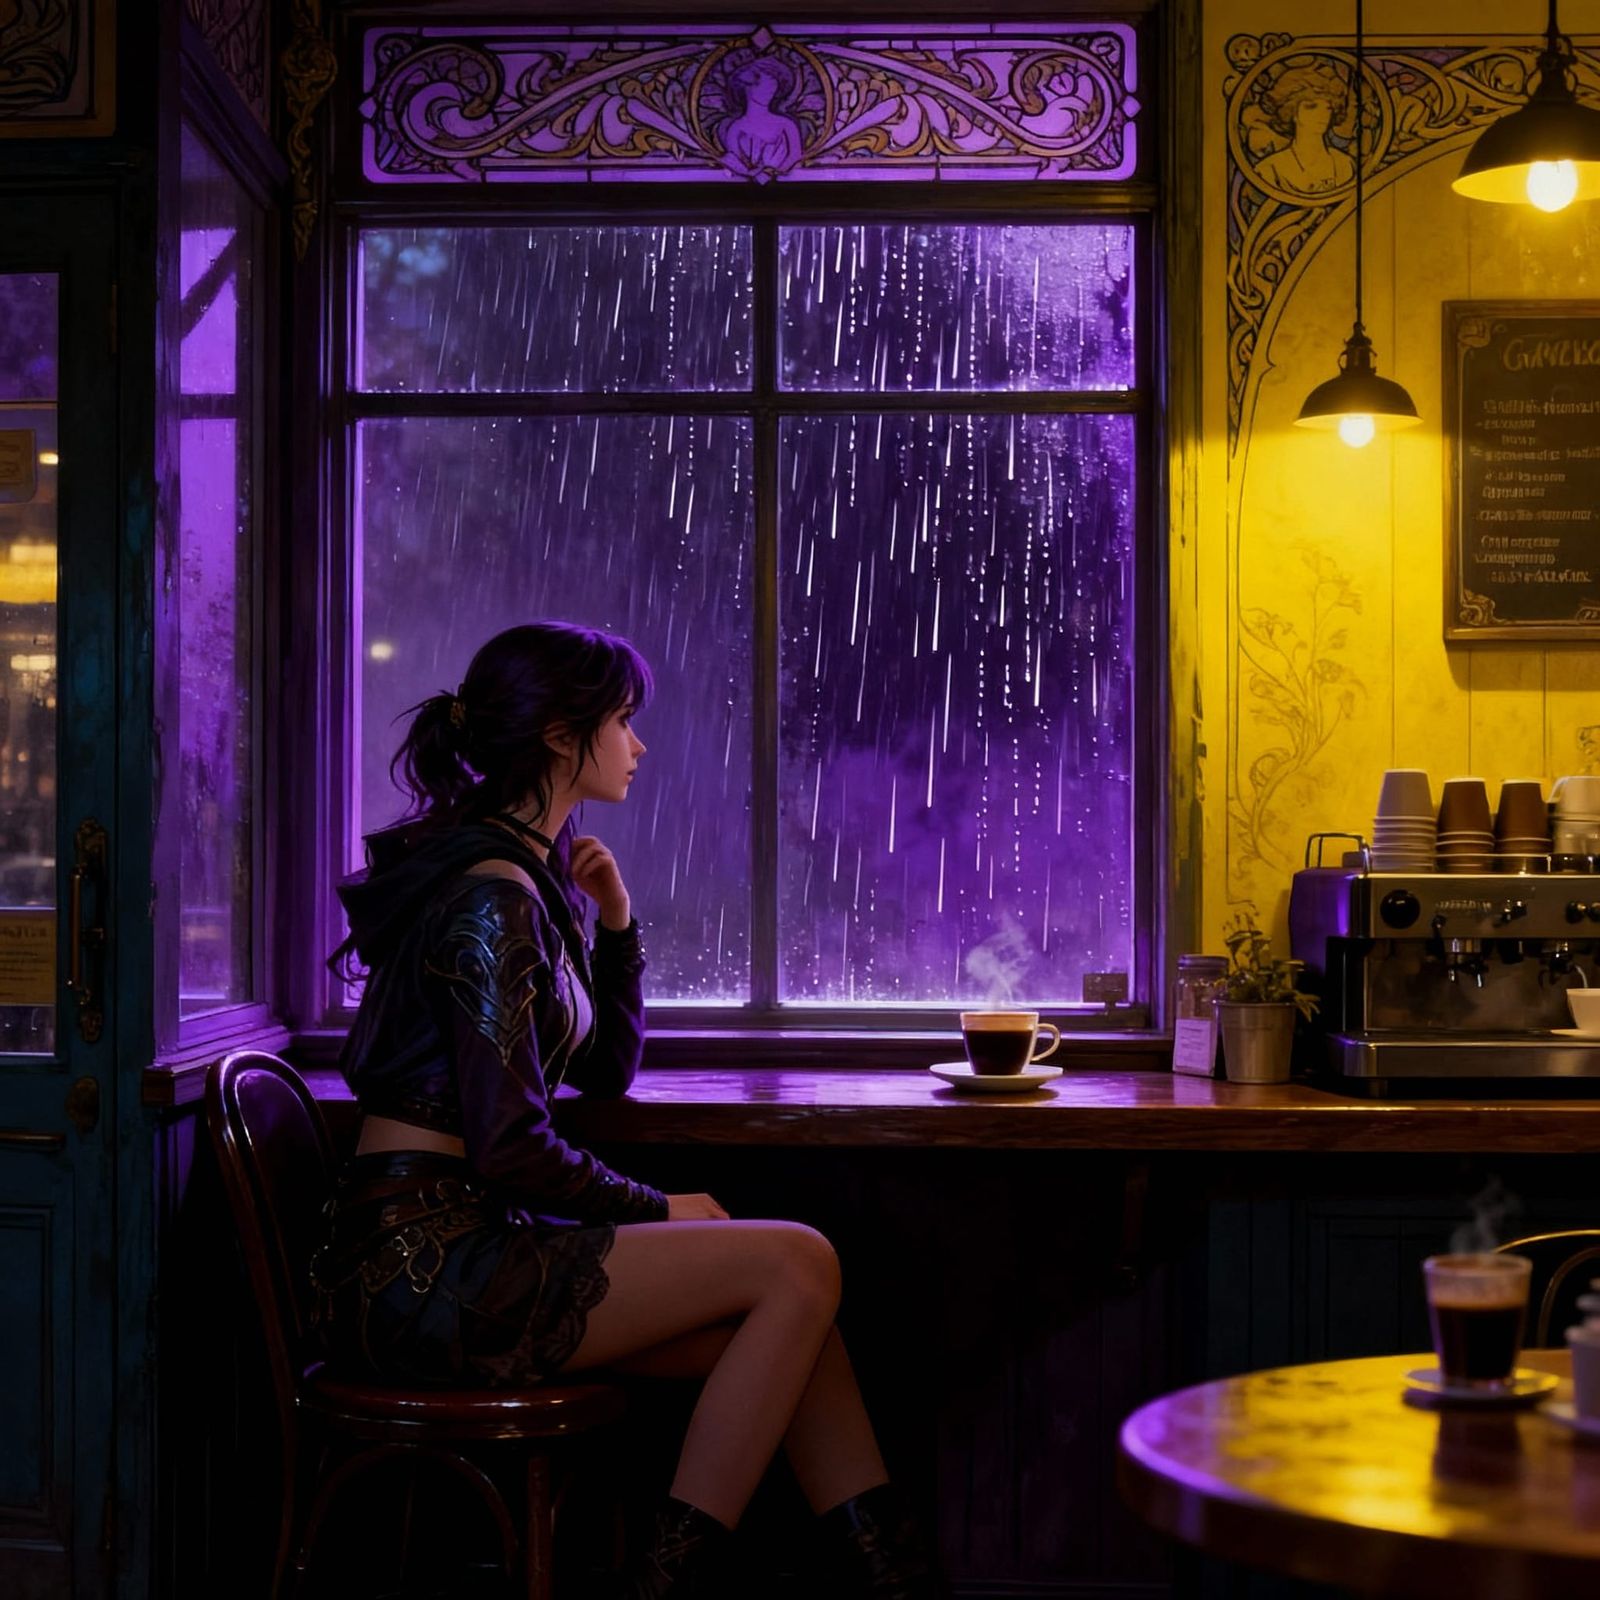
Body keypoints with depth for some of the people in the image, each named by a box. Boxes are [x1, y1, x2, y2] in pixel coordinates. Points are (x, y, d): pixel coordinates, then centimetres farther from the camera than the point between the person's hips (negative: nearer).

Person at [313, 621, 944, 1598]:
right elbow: (508, 1149, -19)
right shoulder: (492, 897, -15)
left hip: (451, 1247, 9)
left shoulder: (532, 876, 16)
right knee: (797, 1265, -13)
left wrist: (616, 923, 10)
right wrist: (658, 1212, -5)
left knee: (790, 1301, 1)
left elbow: (608, 1072, 23)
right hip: (424, 1268, -9)